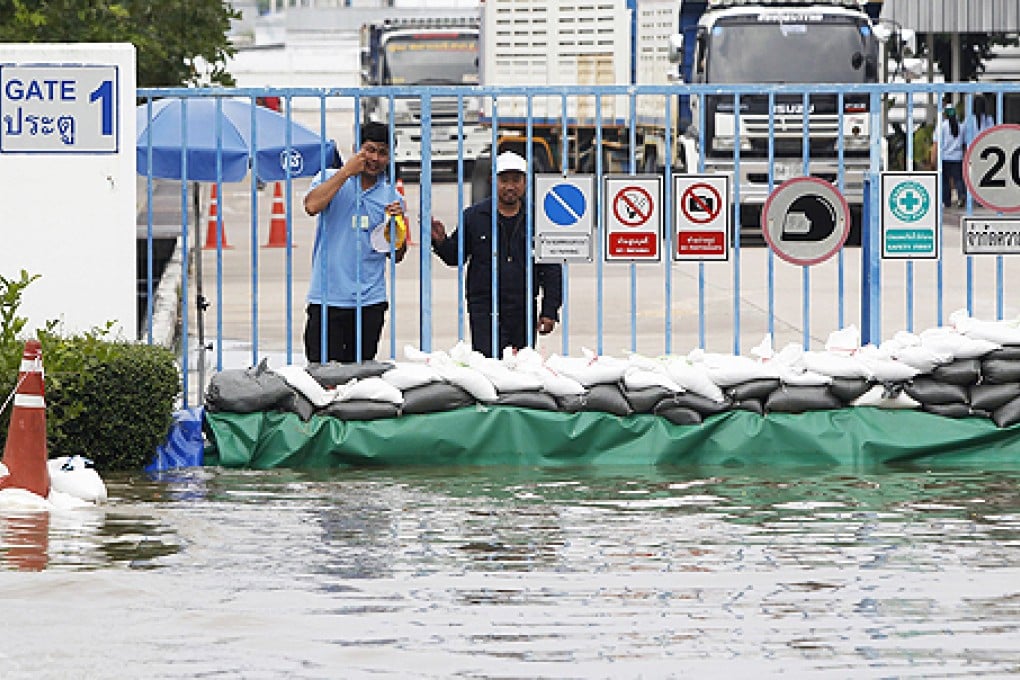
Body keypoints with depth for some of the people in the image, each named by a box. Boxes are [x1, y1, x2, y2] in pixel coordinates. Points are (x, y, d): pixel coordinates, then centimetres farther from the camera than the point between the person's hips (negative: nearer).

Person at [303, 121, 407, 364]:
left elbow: (396, 255, 15)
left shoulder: (391, 196, 11)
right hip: (328, 297, -3)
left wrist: (396, 223, -4)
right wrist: (346, 172, -12)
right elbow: (312, 206, -18)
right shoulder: (331, 179, 5)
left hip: (370, 301, 3)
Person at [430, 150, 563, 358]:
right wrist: (441, 242, -9)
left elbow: (551, 270, 7)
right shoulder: (474, 216, 5)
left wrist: (549, 311, 1)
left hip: (524, 312, 1)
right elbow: (455, 257, 13)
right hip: (484, 310, -1)